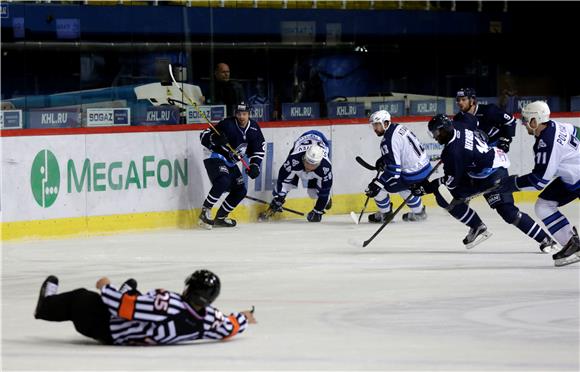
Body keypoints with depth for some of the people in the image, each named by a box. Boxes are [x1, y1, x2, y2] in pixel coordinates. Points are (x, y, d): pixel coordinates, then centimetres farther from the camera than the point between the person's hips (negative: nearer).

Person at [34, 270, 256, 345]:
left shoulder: (169, 303, -41)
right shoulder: (209, 319, -26)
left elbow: (123, 306, -36)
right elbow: (230, 327, -3)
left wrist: (105, 287, -18)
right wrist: (244, 318, 20)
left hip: (110, 331, -5)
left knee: (79, 299, 21)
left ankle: (47, 306, 47)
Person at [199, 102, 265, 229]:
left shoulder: (254, 127, -2)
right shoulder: (227, 124, -21)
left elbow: (259, 148, 8)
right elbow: (204, 136, -20)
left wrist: (255, 165, -5)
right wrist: (214, 139, -40)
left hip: (230, 163, 8)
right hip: (215, 157, -8)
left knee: (240, 190, 8)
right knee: (223, 181, -32)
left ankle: (220, 217, 20)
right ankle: (205, 211, -24)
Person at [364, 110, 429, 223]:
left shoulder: (389, 140, -22)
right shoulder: (399, 128, 6)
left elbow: (394, 169, -25)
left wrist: (378, 183, -22)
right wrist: (383, 160, 18)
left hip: (413, 174, -9)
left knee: (376, 187, 2)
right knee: (402, 186, 37)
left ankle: (385, 214, 21)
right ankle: (418, 212, 46)